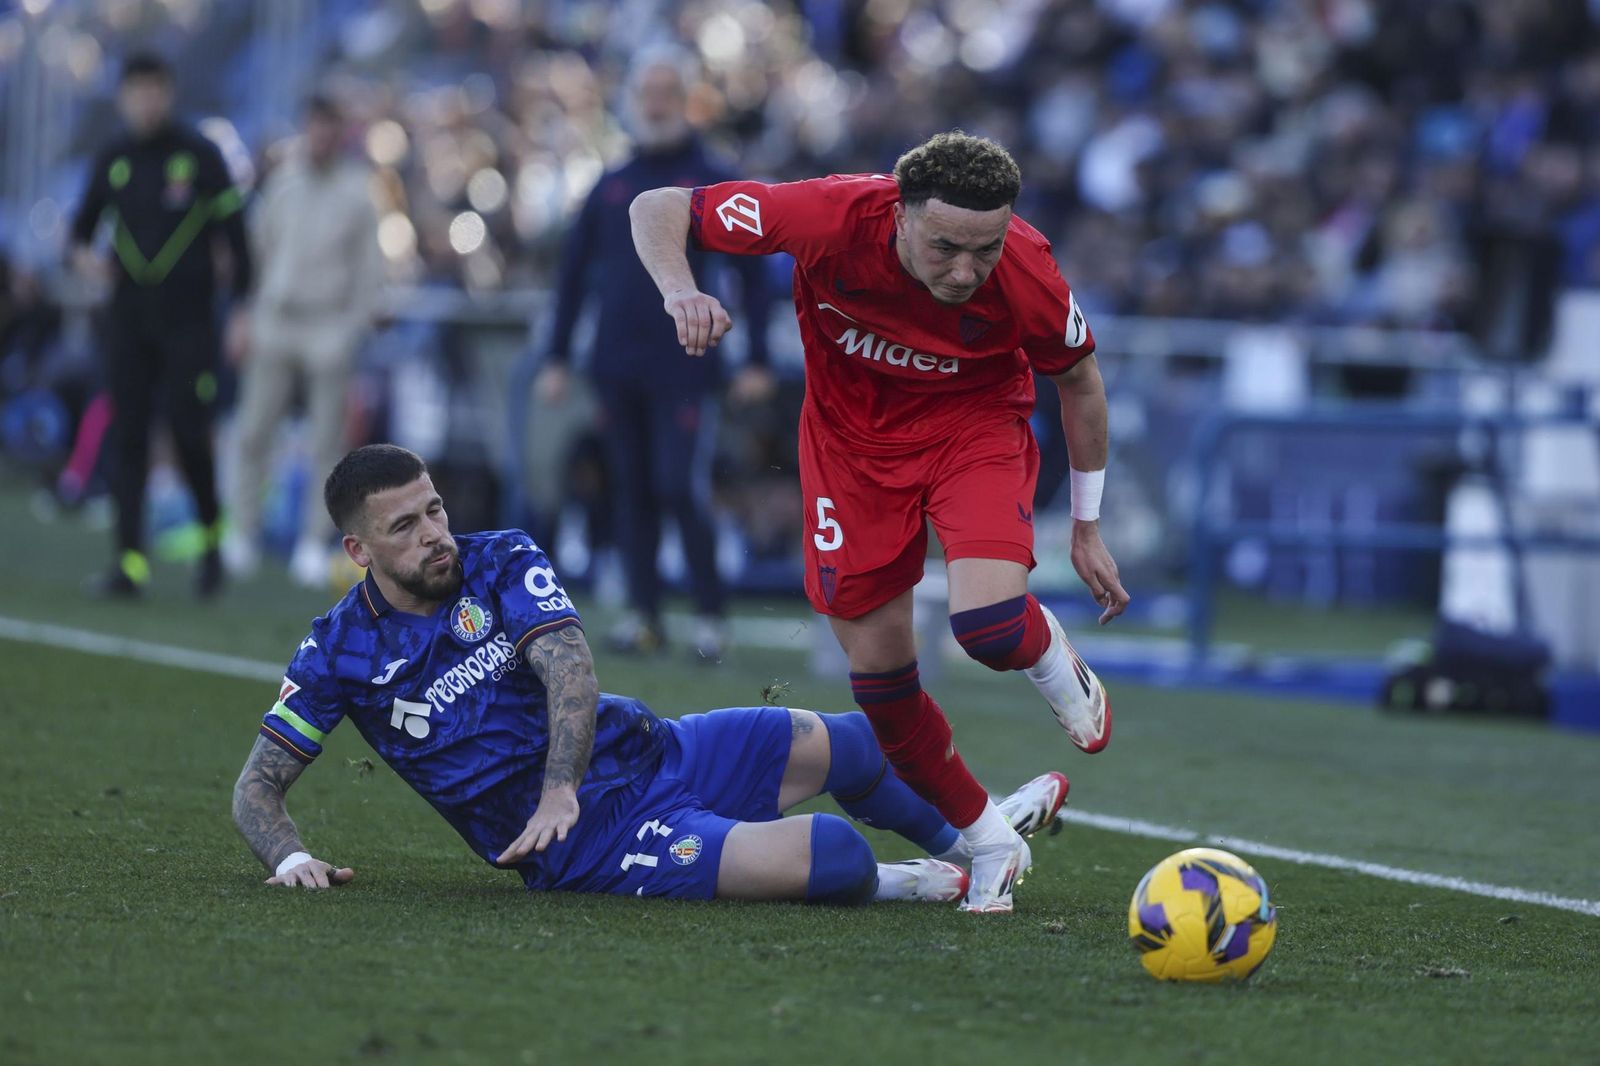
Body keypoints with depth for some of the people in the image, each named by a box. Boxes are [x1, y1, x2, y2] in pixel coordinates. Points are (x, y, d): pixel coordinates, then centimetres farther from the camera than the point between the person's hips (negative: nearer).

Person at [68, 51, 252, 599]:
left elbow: (234, 233, -2)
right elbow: (84, 223, 19)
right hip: (129, 317, 4)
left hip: (188, 319, -4)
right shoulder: (113, 161, 8)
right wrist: (82, 253, -5)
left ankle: (212, 532, 18)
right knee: (127, 435, -2)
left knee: (189, 431, -8)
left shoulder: (200, 156, -3)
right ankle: (131, 561, -2)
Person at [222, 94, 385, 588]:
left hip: (329, 329, -3)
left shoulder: (358, 191, -2)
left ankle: (315, 544, 6)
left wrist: (353, 334, -5)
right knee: (253, 434, 0)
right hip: (274, 324, 3)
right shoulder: (282, 181, 7)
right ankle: (242, 535, 7)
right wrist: (245, 320, 8)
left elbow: (370, 270, 1)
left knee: (325, 445, 0)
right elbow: (258, 249, 12)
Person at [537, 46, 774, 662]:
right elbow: (573, 275, 16)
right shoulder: (611, 188, 12)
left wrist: (757, 362, -7)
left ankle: (709, 616, -4)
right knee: (631, 492, 5)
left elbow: (753, 276, 0)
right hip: (617, 371, 4)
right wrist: (558, 358, 11)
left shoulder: (715, 185, 1)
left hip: (684, 369, -4)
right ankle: (643, 614, 10)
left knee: (681, 489, -12)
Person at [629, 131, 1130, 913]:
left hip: (973, 424, -1)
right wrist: (680, 291, -43)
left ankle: (1055, 665, 12)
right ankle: (989, 845, 22)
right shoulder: (832, 217, -32)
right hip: (852, 433, 2)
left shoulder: (1025, 274, -29)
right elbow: (656, 210, -22)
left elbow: (1079, 379, -6)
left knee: (991, 623, -26)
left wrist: (1086, 527, 2)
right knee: (878, 667, 0)